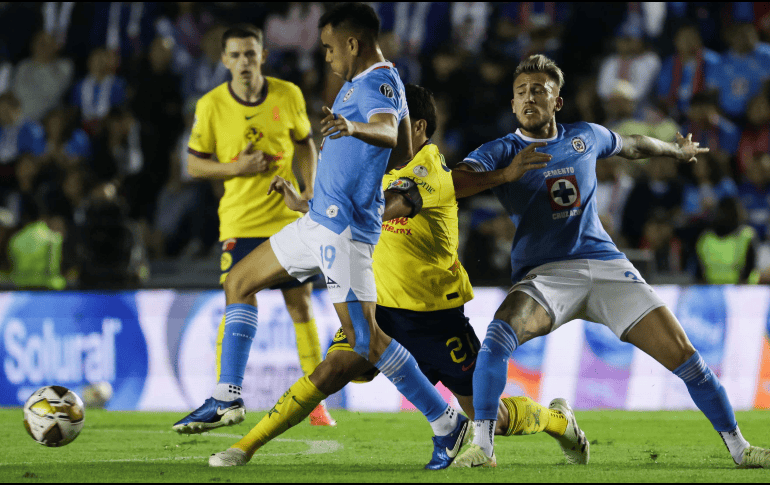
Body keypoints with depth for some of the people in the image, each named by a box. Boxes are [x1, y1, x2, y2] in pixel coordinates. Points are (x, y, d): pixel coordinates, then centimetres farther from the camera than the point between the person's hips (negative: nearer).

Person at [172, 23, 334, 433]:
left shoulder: (288, 96, -1)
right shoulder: (211, 106, -5)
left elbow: (305, 144, 14)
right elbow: (194, 164, 2)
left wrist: (310, 192, 2)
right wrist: (236, 168, -14)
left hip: (289, 218, 2)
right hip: (240, 222, -2)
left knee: (301, 306, 5)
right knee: (239, 304, -13)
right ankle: (227, 398, -13)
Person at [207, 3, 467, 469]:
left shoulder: (379, 83, -15)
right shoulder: (369, 81, 16)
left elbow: (388, 133, -37)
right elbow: (404, 152, 28)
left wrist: (354, 128, -58)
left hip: (344, 227, -11)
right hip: (321, 219, 11)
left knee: (365, 338, -13)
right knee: (240, 281, 16)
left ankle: (447, 422, -5)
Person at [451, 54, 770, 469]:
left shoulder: (585, 137, 11)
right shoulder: (500, 151, -1)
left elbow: (630, 146, 33)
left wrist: (678, 150, 50)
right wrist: (508, 173, -35)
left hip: (606, 266, 3)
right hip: (543, 275, -3)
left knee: (681, 353, -7)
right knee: (498, 336, -33)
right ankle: (481, 445, -21)